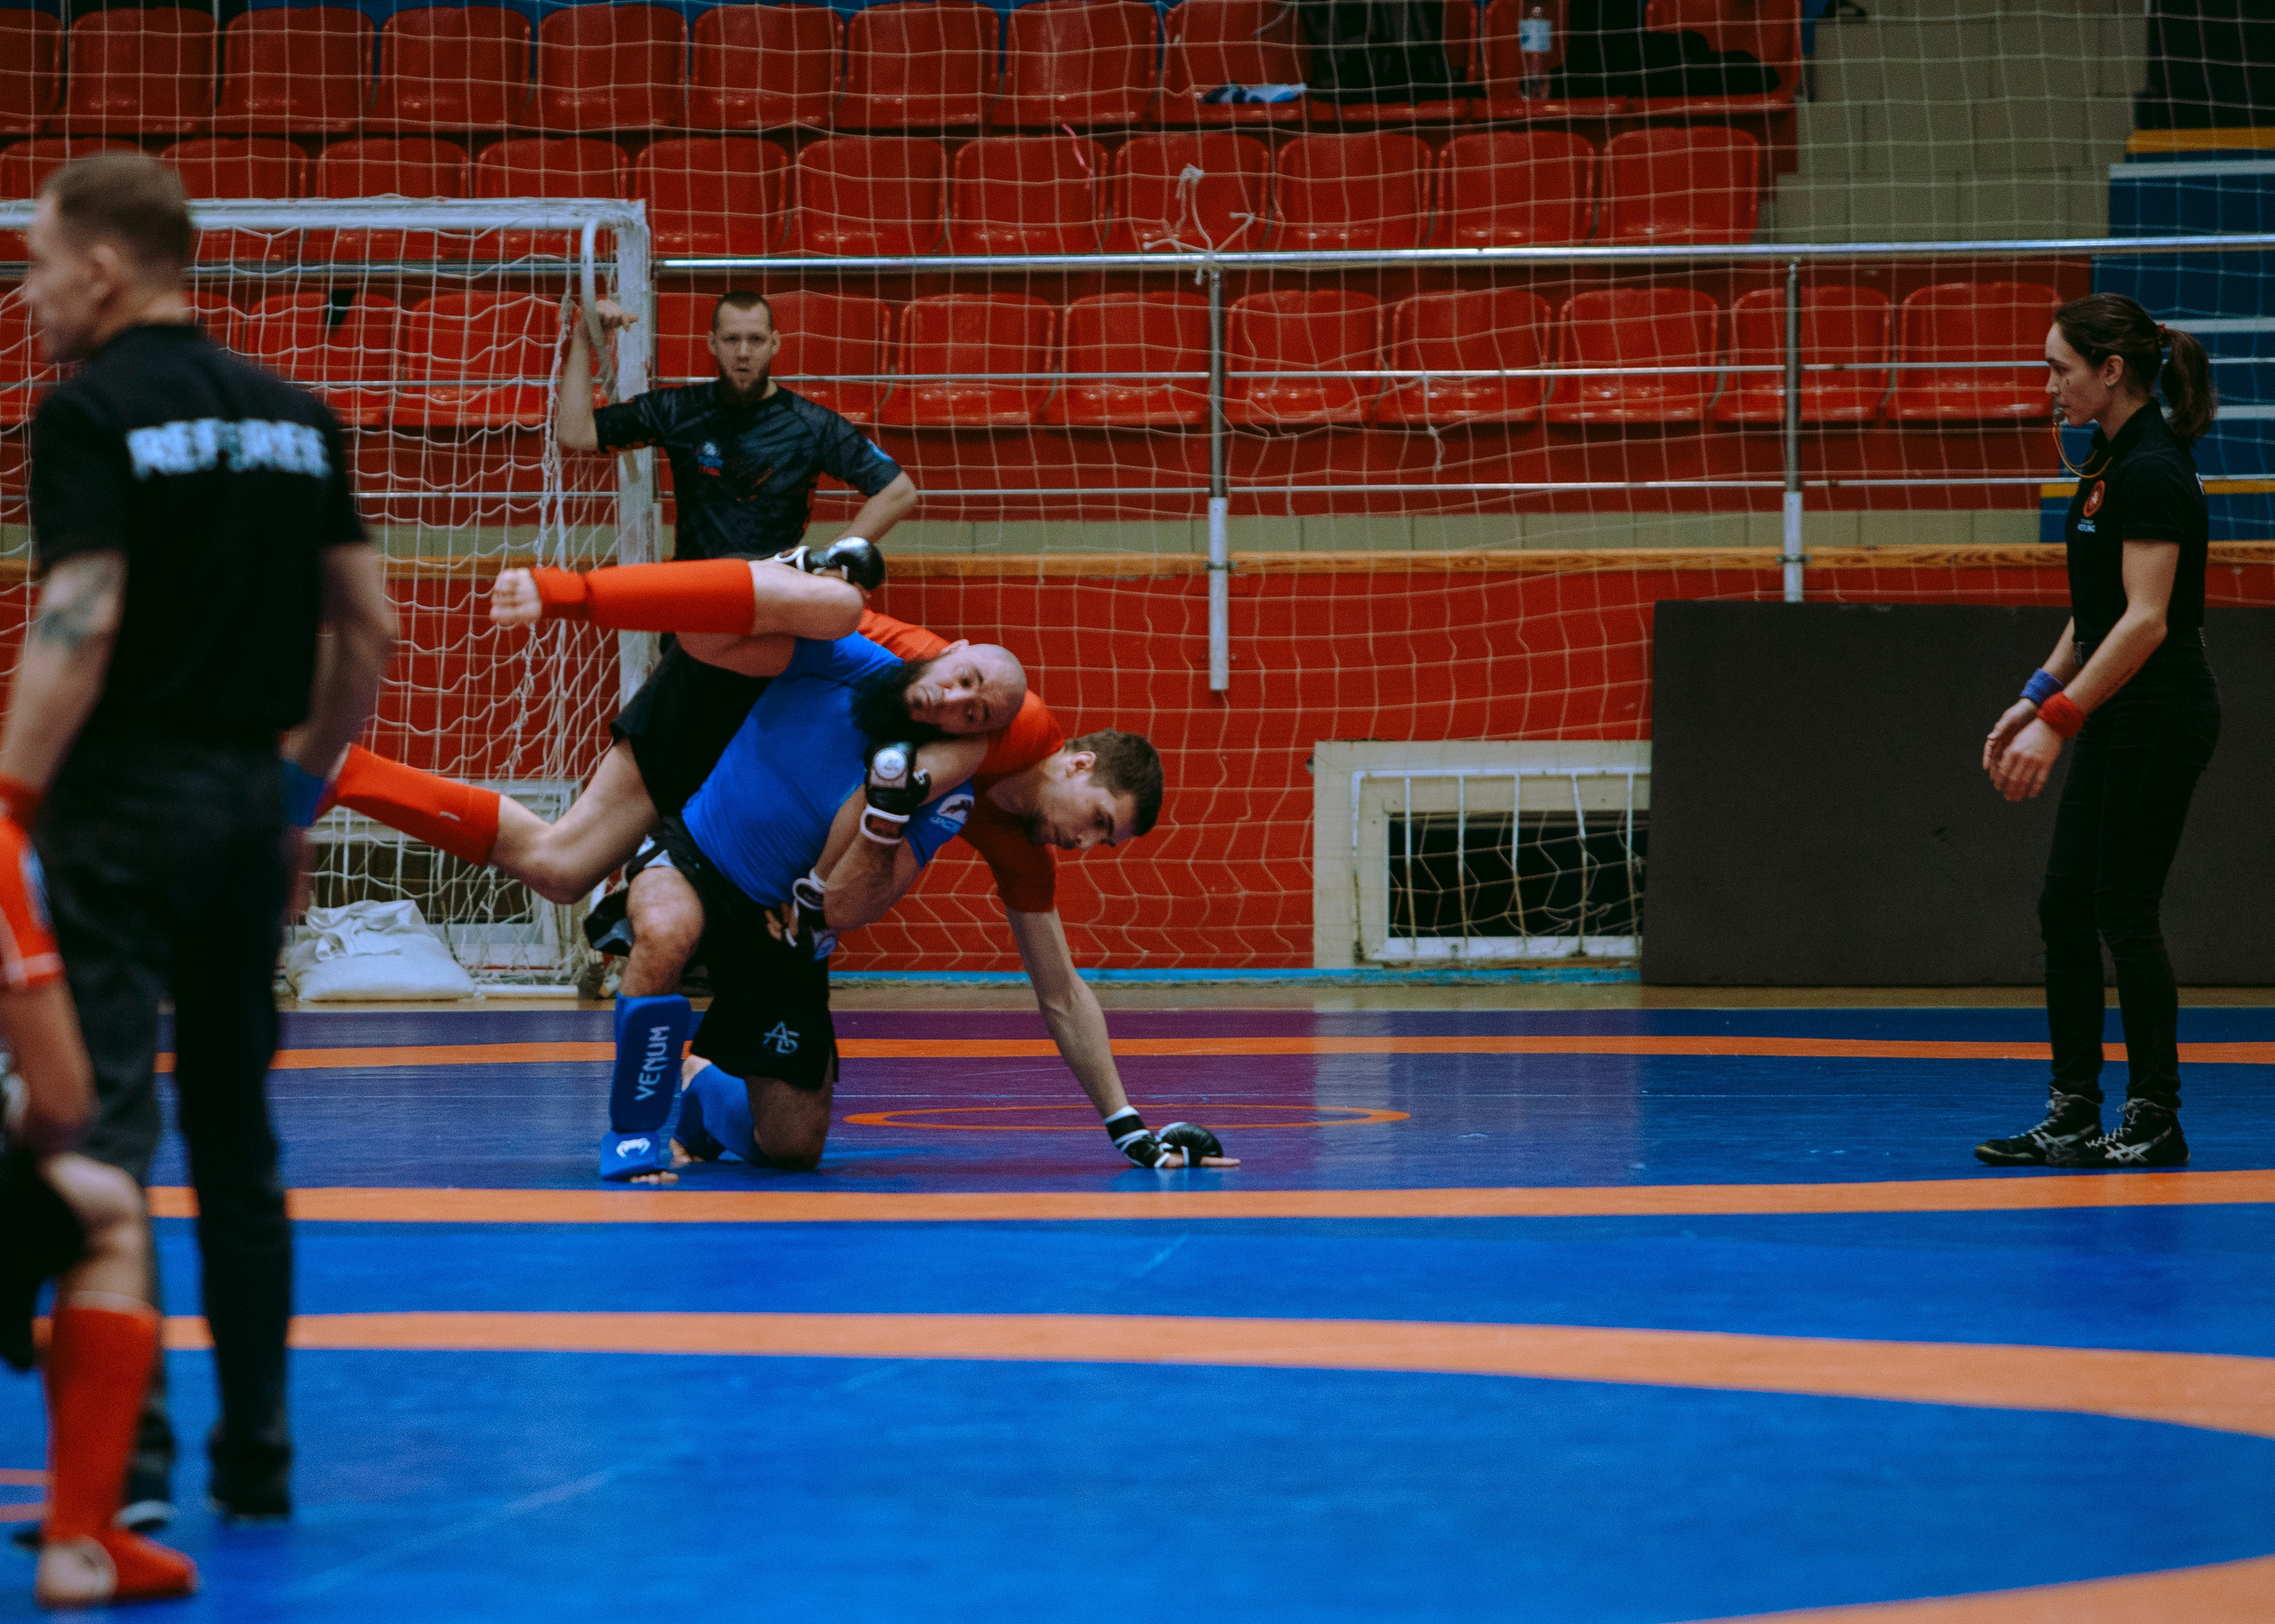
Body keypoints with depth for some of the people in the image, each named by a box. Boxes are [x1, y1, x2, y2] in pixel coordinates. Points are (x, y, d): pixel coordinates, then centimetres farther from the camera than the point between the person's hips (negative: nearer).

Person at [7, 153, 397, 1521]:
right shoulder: (294, 418, 11)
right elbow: (370, 629, 11)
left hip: (126, 795, -7)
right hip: (250, 795, 7)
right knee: (236, 1135, 14)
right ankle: (258, 1452, 17)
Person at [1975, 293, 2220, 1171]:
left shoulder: (2152, 471, -18)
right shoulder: (2110, 463, 12)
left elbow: (2146, 620, -24)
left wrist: (2059, 719, -26)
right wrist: (2038, 696, 14)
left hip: (2160, 717, -10)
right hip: (2117, 720, 10)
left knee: (2125, 911, -5)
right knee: (2064, 908, 9)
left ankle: (2156, 1123, 4)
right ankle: (2073, 1114, 13)